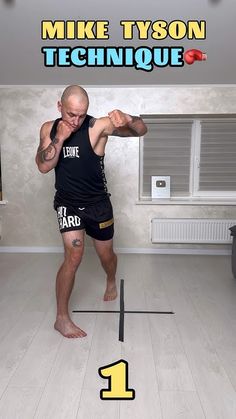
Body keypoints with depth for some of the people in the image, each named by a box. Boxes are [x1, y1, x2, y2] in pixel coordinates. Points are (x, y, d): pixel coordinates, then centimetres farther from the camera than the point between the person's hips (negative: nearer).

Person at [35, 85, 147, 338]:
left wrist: (127, 119, -45)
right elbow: (43, 166, -12)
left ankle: (111, 282, 50)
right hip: (67, 203, 1)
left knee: (106, 255, 15)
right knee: (73, 256, -15)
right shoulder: (49, 129, -3)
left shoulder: (98, 126, -16)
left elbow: (141, 130, -23)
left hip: (98, 203, 0)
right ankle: (61, 318, 2)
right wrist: (59, 138, -24)